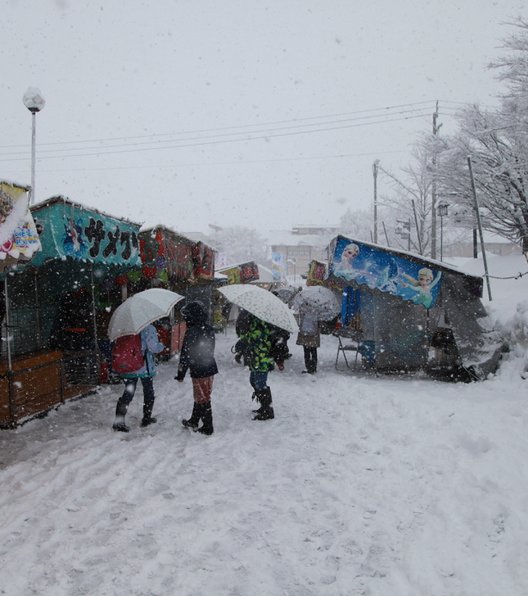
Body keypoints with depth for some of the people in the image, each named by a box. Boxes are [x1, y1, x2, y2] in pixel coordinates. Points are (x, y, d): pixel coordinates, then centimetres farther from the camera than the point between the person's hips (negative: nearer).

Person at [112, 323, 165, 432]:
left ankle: (118, 422, -2)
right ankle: (146, 418, 27)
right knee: (148, 392, 17)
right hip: (145, 368, -4)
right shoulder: (149, 328, -13)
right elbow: (154, 347, -18)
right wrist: (162, 345, 2)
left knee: (128, 393, 8)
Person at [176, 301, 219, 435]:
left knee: (202, 399, 3)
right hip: (210, 367, 8)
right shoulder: (209, 329, 5)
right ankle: (194, 421, 34)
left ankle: (208, 427, 12)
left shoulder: (191, 332, -20)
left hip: (199, 371, -8)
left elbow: (186, 355, -17)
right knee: (200, 396, 20)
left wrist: (181, 373, -9)